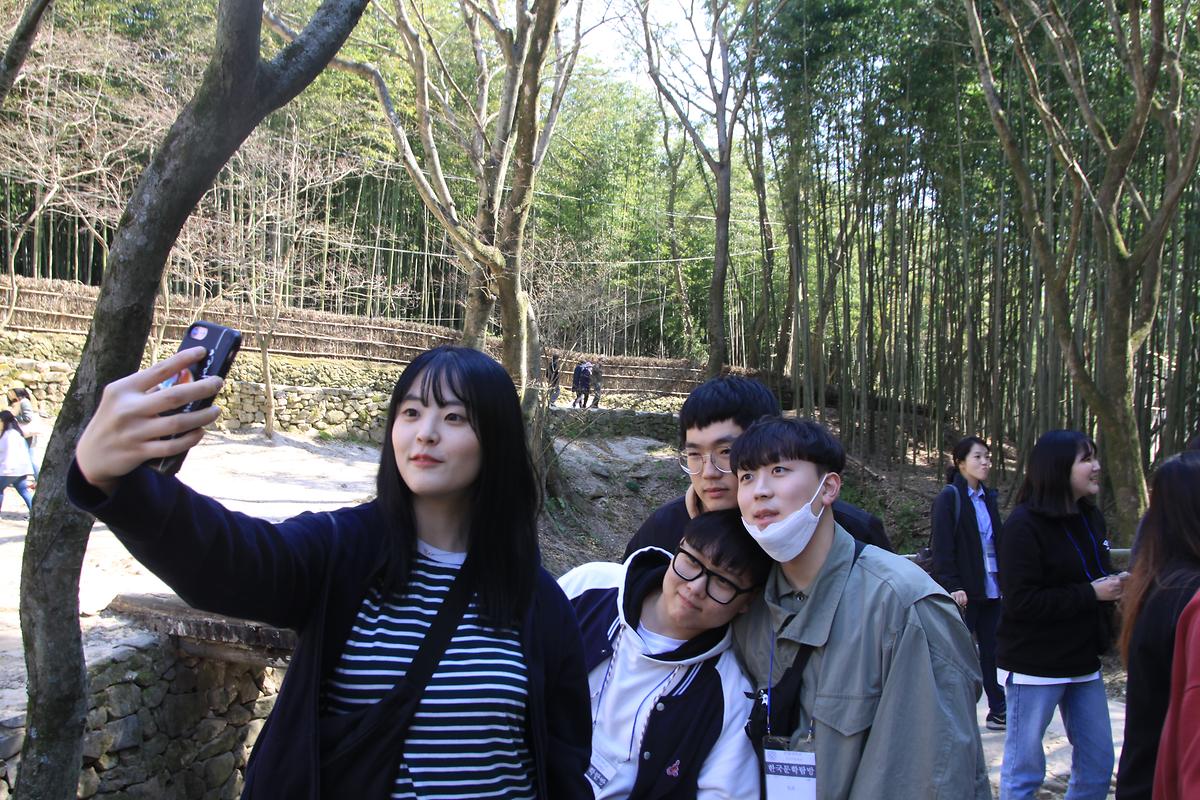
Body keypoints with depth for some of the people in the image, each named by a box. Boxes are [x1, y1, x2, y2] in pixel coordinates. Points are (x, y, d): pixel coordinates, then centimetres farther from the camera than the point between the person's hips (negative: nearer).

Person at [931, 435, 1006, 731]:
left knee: (993, 651, 8)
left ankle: (998, 711, 15)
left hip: (991, 588, 6)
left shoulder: (989, 497, 13)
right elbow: (942, 548, -12)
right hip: (963, 591, -6)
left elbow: (997, 542, 18)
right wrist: (953, 586, -18)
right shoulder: (949, 498, -7)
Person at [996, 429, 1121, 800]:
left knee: (1098, 764, 12)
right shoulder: (1023, 526, -16)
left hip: (1082, 662, 7)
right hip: (1034, 667, -7)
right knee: (1024, 770, 3)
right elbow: (1021, 602, -22)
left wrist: (1115, 585, -1)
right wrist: (1091, 594, -19)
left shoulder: (1089, 518, 8)